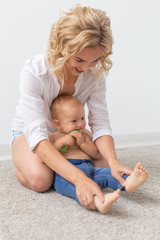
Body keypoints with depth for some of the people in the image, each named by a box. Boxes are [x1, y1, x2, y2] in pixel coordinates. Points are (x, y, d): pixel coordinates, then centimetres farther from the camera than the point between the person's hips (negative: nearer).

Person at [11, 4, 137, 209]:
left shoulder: (95, 72, -20)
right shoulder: (33, 71, -33)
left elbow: (100, 123, -22)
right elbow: (37, 135, -41)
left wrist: (113, 162, -43)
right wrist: (79, 178, -54)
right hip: (28, 130, -4)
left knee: (105, 165, -17)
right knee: (40, 179, -33)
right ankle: (22, 164, 4)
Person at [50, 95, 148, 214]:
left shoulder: (84, 134, 28)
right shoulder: (53, 137, 15)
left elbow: (96, 154, 21)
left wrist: (83, 143, 5)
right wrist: (61, 142, -8)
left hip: (89, 169, 5)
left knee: (107, 173, -25)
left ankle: (127, 181, -57)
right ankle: (97, 200, -70)